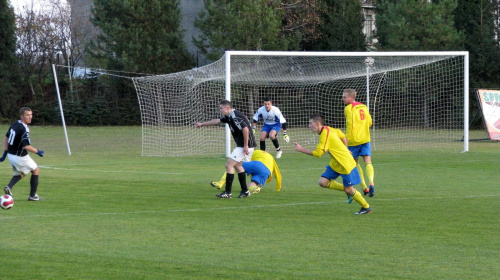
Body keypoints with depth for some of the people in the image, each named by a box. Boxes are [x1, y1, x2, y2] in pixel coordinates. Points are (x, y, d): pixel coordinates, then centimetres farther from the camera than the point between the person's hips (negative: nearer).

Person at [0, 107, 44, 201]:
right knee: (36, 170, 13)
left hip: (11, 155, 8)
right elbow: (26, 146, -30)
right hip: (20, 157, -8)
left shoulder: (15, 124, 3)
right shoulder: (24, 129, -25)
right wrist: (37, 151, -15)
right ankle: (32, 195, 14)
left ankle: (9, 187, 4)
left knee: (21, 173, 28)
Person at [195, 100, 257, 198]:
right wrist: (202, 124, 35)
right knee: (237, 165, 22)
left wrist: (246, 146, -24)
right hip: (241, 145, 11)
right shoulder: (229, 117, 14)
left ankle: (227, 192, -8)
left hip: (245, 146, -11)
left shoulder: (235, 116, -18)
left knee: (229, 165, -8)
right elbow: (217, 121, 27)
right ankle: (245, 191, 25)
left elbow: (245, 129, -26)